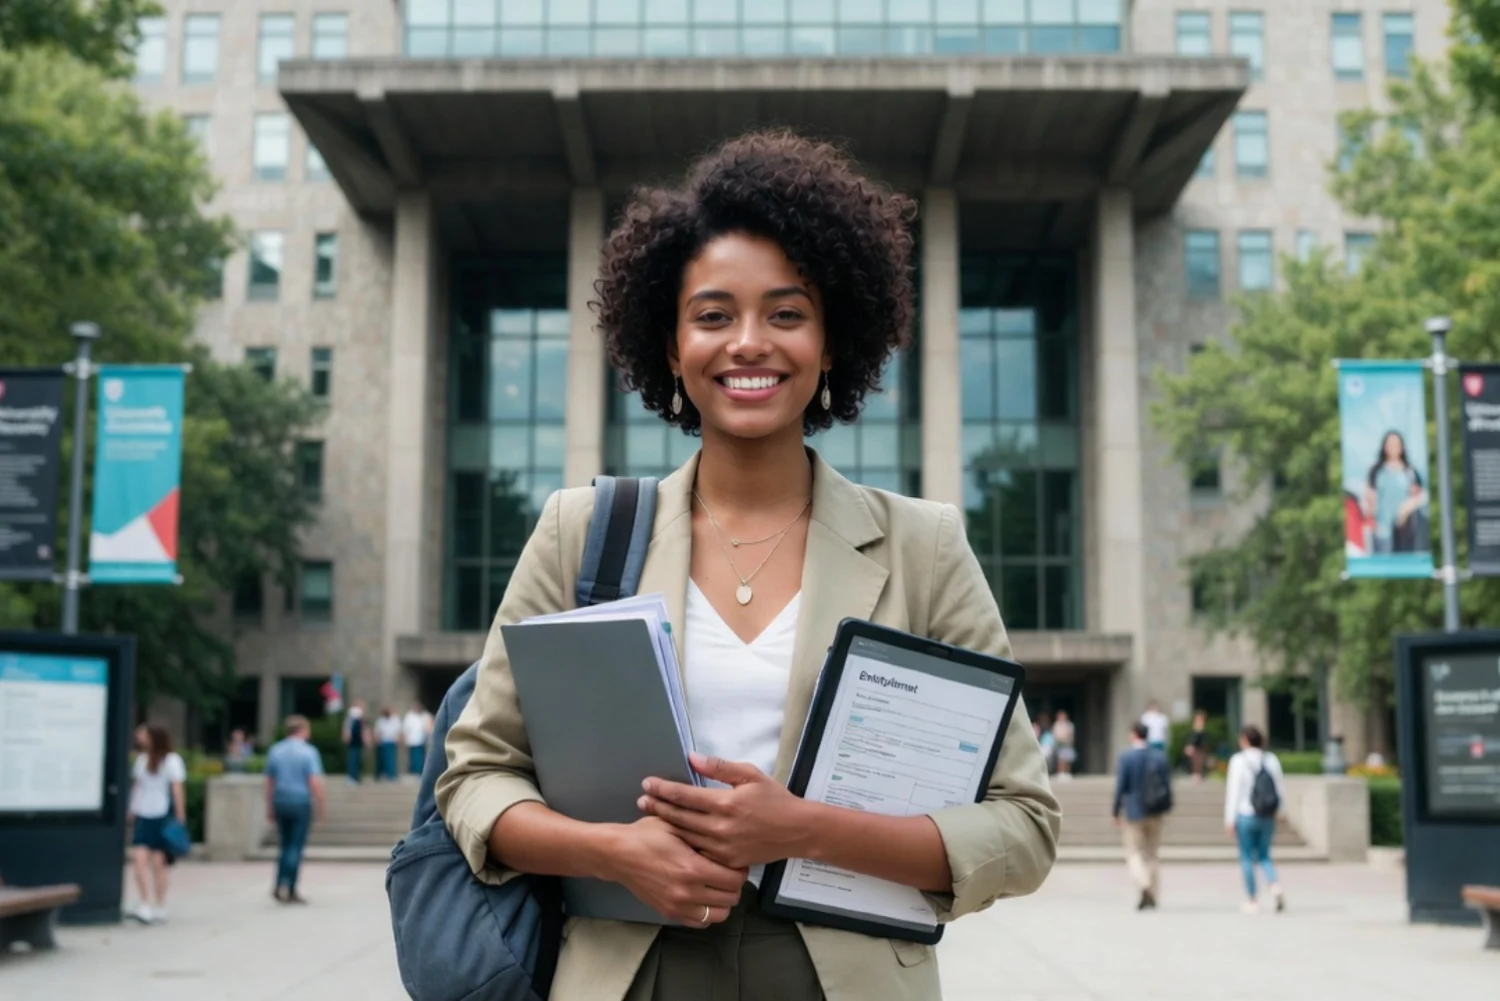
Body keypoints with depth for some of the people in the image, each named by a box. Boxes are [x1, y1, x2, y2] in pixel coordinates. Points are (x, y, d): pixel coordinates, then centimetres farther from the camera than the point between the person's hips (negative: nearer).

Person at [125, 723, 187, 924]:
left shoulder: (171, 760, -3)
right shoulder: (141, 759, 11)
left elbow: (177, 790, -5)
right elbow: (136, 786, 15)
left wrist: (180, 818, -8)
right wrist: (131, 814, 11)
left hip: (162, 817, -4)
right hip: (142, 816, 4)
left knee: (158, 862, 0)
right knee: (139, 858, -10)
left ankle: (160, 908, 10)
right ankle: (146, 905, -10)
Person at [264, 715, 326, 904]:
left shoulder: (274, 750, 7)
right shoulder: (309, 752, -8)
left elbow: (269, 782, 11)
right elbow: (315, 783, -14)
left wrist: (269, 809, 19)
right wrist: (319, 808, -8)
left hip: (280, 803, 5)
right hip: (301, 803, -5)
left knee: (286, 845, 15)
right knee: (296, 847, 0)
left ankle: (280, 886, 9)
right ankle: (289, 889, -5)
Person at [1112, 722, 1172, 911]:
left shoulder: (1126, 758, -9)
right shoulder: (1161, 757, 3)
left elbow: (1120, 787, -9)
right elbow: (1167, 784, 3)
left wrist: (1116, 813, -1)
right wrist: (1166, 808, 12)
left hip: (1134, 812, -4)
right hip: (1155, 813, 4)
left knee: (1134, 853, 2)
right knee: (1153, 854, 14)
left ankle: (1144, 887, -21)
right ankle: (1154, 896, 14)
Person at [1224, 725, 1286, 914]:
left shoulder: (1239, 760, -8)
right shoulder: (1272, 760, 4)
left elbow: (1233, 790, -9)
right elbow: (1281, 790, 7)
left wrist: (1229, 819, -6)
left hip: (1245, 815, -4)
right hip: (1268, 818, 4)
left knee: (1247, 858, 7)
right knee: (1264, 856, 15)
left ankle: (1251, 900, 10)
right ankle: (1274, 886, -10)